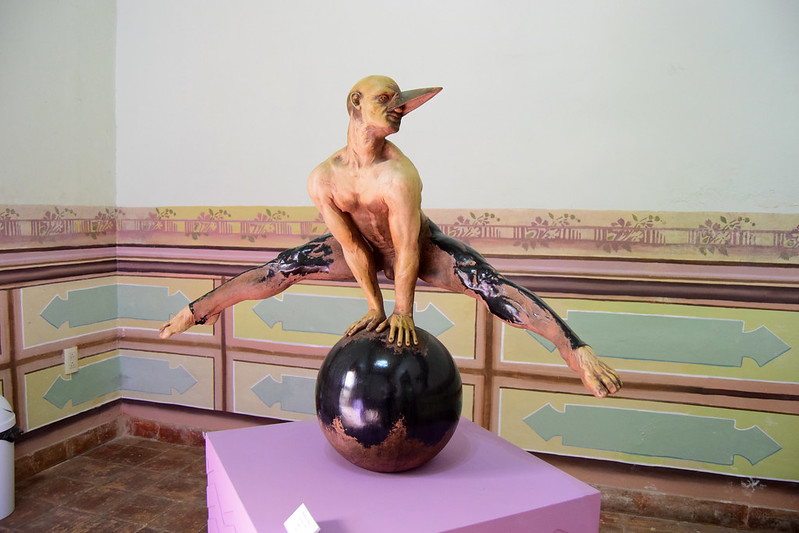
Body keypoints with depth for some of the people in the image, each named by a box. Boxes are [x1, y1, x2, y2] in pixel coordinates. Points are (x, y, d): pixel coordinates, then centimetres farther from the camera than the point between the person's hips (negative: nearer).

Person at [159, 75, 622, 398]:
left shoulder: (398, 176, -35)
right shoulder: (323, 180, -21)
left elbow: (407, 254, -28)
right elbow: (351, 247, -16)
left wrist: (402, 311, -19)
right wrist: (375, 307, -11)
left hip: (425, 248, -4)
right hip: (369, 250, 4)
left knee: (490, 285, -28)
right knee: (281, 269, 6)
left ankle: (576, 350, -30)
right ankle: (199, 310, 26)